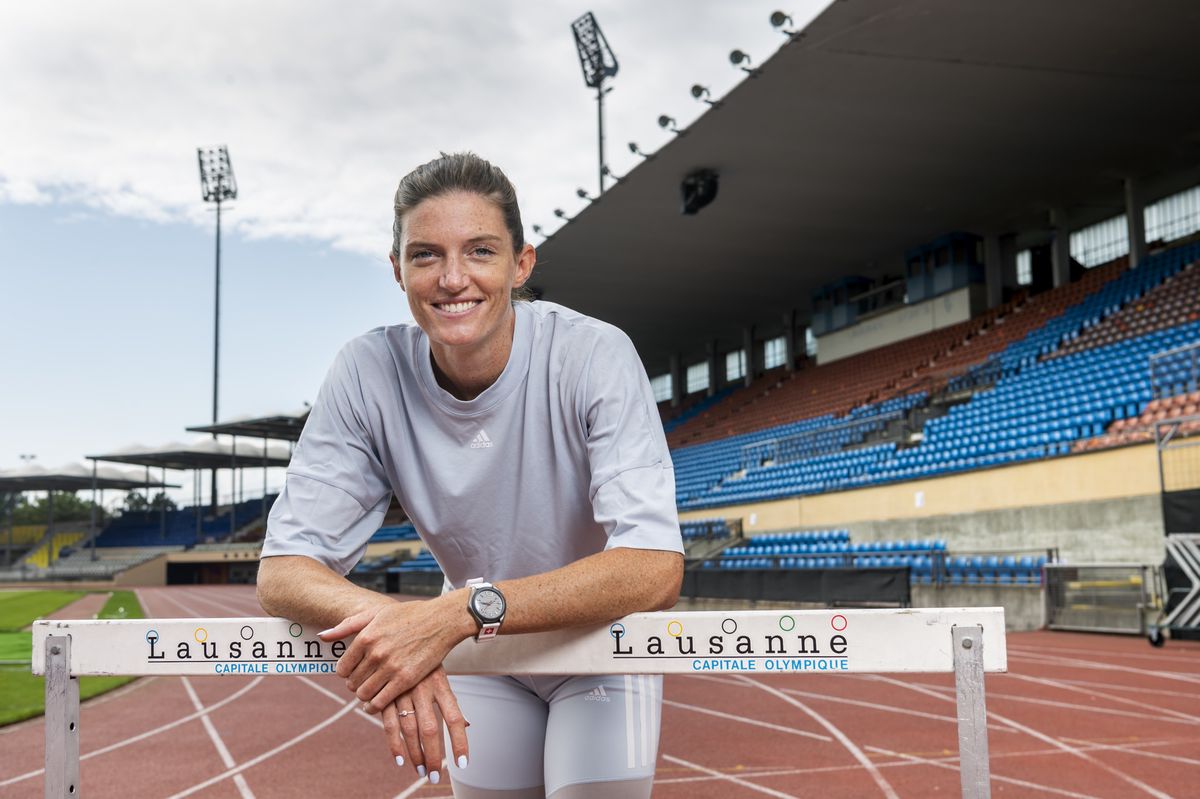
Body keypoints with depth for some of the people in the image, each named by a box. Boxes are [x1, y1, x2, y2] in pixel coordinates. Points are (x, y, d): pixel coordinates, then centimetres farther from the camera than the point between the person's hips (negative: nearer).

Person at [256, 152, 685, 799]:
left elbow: (655, 569, -37)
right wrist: (383, 620, -45)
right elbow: (284, 568, -22)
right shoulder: (369, 373, -20)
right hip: (480, 654, 3)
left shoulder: (594, 356, -28)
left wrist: (461, 611, -50)